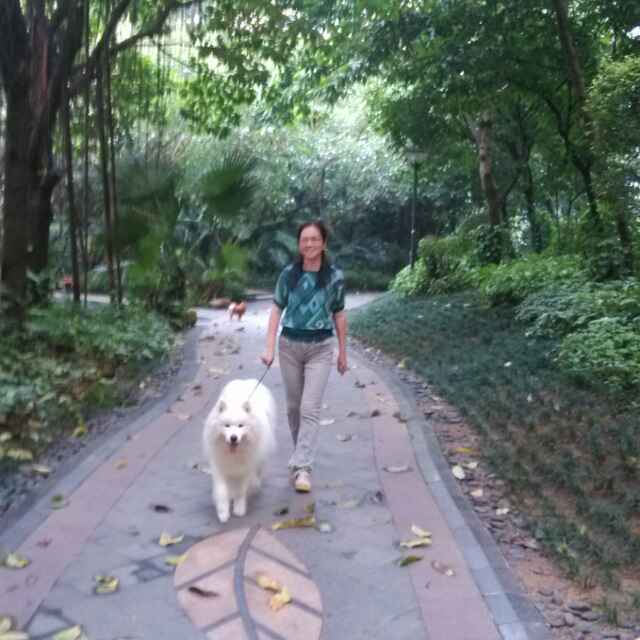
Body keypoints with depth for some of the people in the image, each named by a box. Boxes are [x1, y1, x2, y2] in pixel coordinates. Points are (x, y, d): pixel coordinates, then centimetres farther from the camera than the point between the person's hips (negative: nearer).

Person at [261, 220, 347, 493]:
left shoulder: (335, 276, -5)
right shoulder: (289, 273, -3)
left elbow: (339, 315, 3)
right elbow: (277, 310, 0)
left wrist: (343, 352, 7)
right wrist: (269, 347, -9)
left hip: (320, 347, -2)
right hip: (289, 345, 2)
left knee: (310, 408, -9)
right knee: (293, 406, 13)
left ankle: (302, 467, -7)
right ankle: (303, 453, 34)